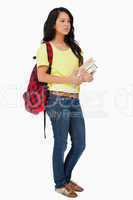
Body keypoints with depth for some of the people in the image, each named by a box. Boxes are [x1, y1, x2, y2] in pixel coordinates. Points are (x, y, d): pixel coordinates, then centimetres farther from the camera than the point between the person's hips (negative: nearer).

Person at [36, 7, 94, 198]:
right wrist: (69, 79, -18)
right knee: (61, 144, 3)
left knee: (80, 144, 10)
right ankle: (60, 184, 23)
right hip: (58, 100, -6)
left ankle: (66, 178, 33)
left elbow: (82, 71, 20)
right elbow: (41, 76, -11)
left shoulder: (74, 47, 15)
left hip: (75, 101, 7)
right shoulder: (45, 47, -3)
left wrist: (87, 76, -4)